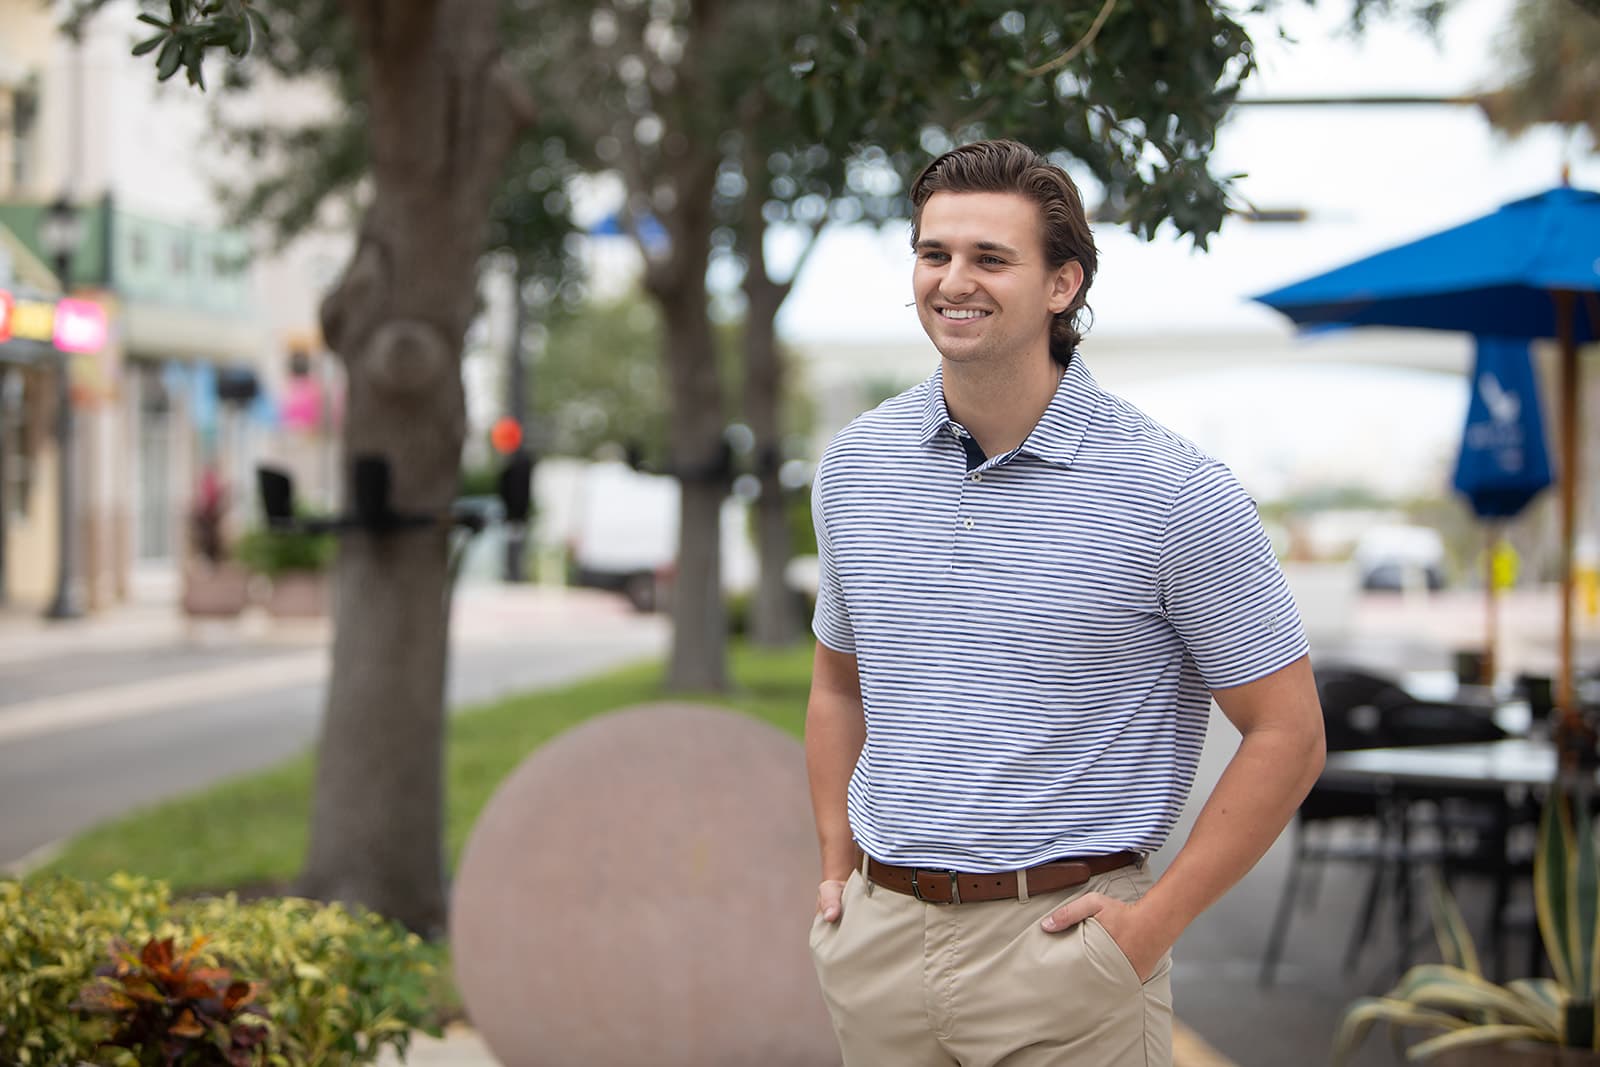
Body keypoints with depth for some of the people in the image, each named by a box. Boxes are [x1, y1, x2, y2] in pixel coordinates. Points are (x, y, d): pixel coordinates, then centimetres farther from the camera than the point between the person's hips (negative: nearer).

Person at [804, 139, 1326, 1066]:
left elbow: (1287, 734, -6)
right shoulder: (854, 465, 5)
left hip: (1061, 940, -4)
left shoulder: (1174, 492, -10)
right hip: (878, 939, 4)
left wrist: (1153, 925, -10)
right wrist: (839, 870, 10)